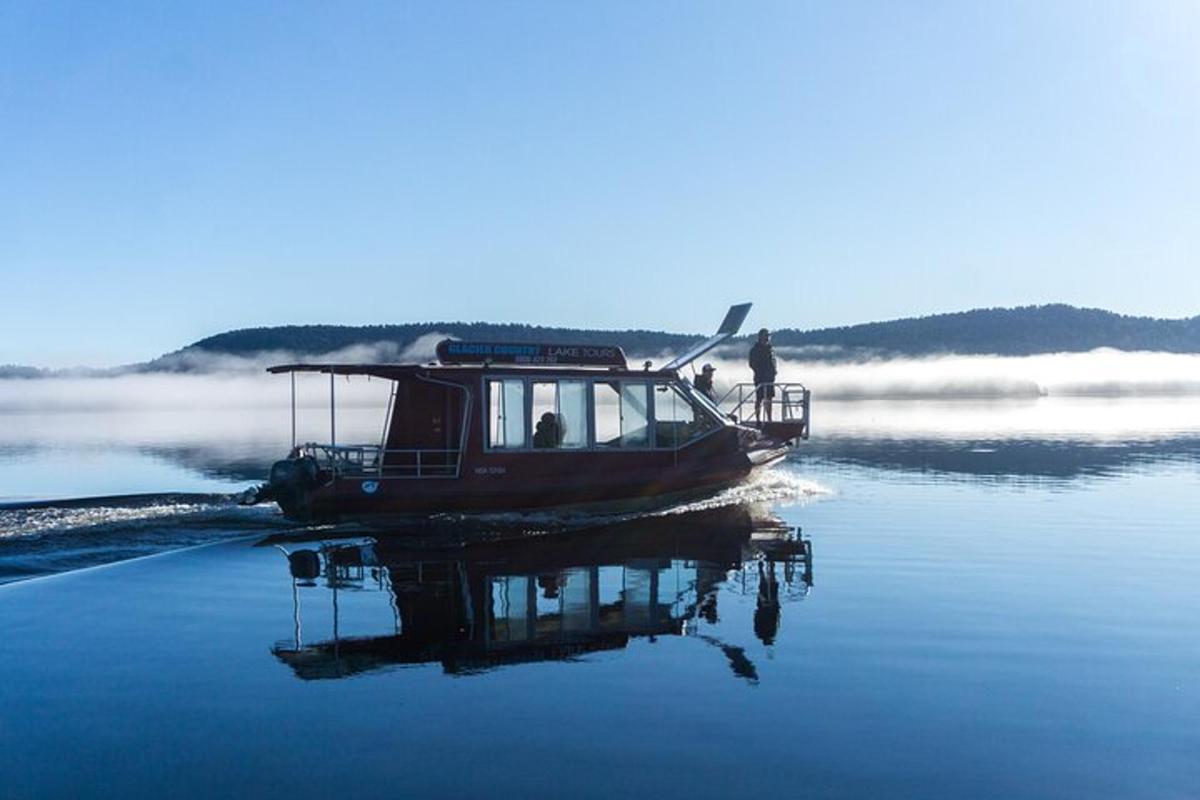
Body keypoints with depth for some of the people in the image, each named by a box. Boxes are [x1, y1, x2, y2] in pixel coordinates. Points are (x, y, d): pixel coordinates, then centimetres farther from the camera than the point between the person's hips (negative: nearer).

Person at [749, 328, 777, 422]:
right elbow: (752, 364, -7)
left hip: (770, 378, 6)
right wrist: (759, 371, -17)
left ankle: (769, 419, 14)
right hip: (760, 378, -6)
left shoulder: (771, 349, 13)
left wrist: (775, 369, 4)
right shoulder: (755, 349, -4)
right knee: (758, 400, -2)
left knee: (769, 399, 9)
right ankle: (757, 419, 3)